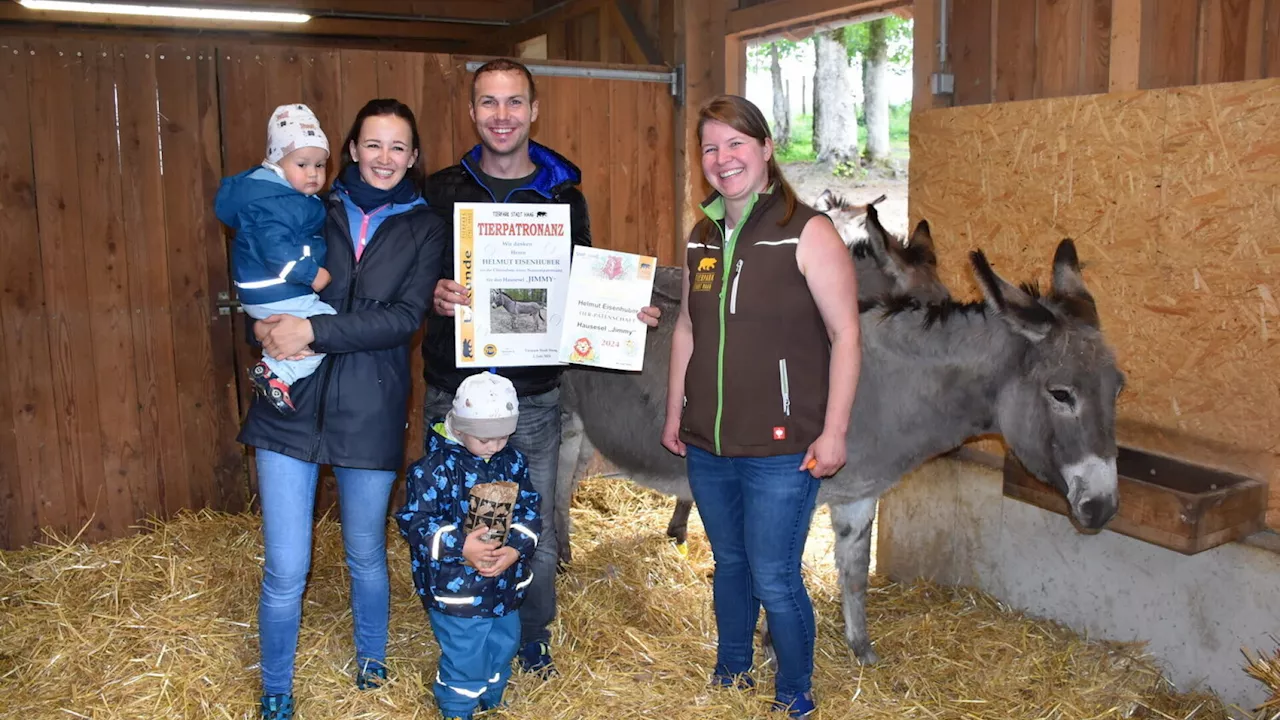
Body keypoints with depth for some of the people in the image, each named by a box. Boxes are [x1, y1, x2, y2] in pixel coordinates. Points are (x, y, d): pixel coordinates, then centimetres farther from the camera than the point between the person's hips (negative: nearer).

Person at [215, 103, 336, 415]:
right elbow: (277, 250, -31)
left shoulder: (290, 197, 11)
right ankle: (275, 374, -13)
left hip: (271, 293, 11)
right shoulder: (271, 205, -21)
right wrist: (312, 274, -26)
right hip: (276, 296, -11)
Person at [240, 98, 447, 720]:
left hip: (370, 411, 0)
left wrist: (313, 330, -17)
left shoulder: (424, 227, 3)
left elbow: (404, 317, -9)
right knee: (285, 571, 2)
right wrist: (266, 326, -11)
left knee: (366, 555, 15)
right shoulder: (317, 212, 7)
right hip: (293, 404, 1)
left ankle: (371, 659, 43)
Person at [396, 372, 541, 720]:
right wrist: (459, 547, -29)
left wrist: (516, 548, -18)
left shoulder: (513, 462, -1)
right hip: (457, 590, -6)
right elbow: (414, 520, -18)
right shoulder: (436, 467, -18)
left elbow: (528, 509, 0)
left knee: (502, 650, 24)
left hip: (506, 586, 6)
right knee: (465, 664, 5)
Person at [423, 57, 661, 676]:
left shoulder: (564, 194, 5)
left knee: (536, 533, 10)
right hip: (454, 392, 0)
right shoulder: (441, 190, 1)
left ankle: (532, 641, 35)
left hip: (534, 398, 1)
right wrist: (433, 296, -20)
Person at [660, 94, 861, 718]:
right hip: (706, 445, 6)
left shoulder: (806, 232, -11)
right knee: (729, 563, 20)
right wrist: (674, 413, 16)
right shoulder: (703, 236, 9)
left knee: (774, 579, 0)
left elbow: (845, 335, -12)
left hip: (780, 448, -5)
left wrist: (833, 433, -14)